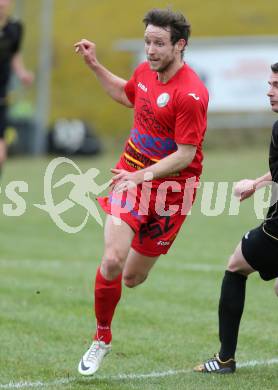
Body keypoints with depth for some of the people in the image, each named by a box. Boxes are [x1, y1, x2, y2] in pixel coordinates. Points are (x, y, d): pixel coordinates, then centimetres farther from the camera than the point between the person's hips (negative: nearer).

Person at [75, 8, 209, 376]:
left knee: (133, 277, 7)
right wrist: (94, 65, 19)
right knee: (112, 262, -15)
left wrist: (144, 175, -31)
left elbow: (185, 155, -22)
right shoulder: (146, 71, 0)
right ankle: (102, 338, 7)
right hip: (131, 176, 4)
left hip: (169, 189, -4)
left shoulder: (191, 94, -22)